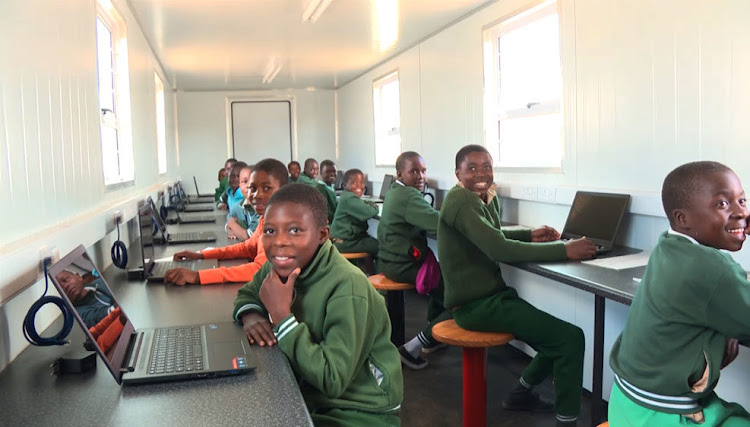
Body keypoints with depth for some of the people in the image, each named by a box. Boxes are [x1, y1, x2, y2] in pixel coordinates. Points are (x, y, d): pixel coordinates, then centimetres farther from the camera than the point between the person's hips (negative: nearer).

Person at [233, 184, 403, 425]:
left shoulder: (347, 289, -28)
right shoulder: (280, 266, -6)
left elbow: (332, 381, -30)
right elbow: (246, 294, 12)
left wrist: (280, 314, -30)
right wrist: (250, 315, -11)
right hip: (308, 396, 6)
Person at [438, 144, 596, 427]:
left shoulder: (488, 197, 9)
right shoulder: (460, 200, -20)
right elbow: (499, 250, -29)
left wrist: (530, 235, 8)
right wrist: (564, 250, -28)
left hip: (491, 295, 10)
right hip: (476, 304, -10)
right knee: (571, 337, -15)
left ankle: (521, 393, 31)